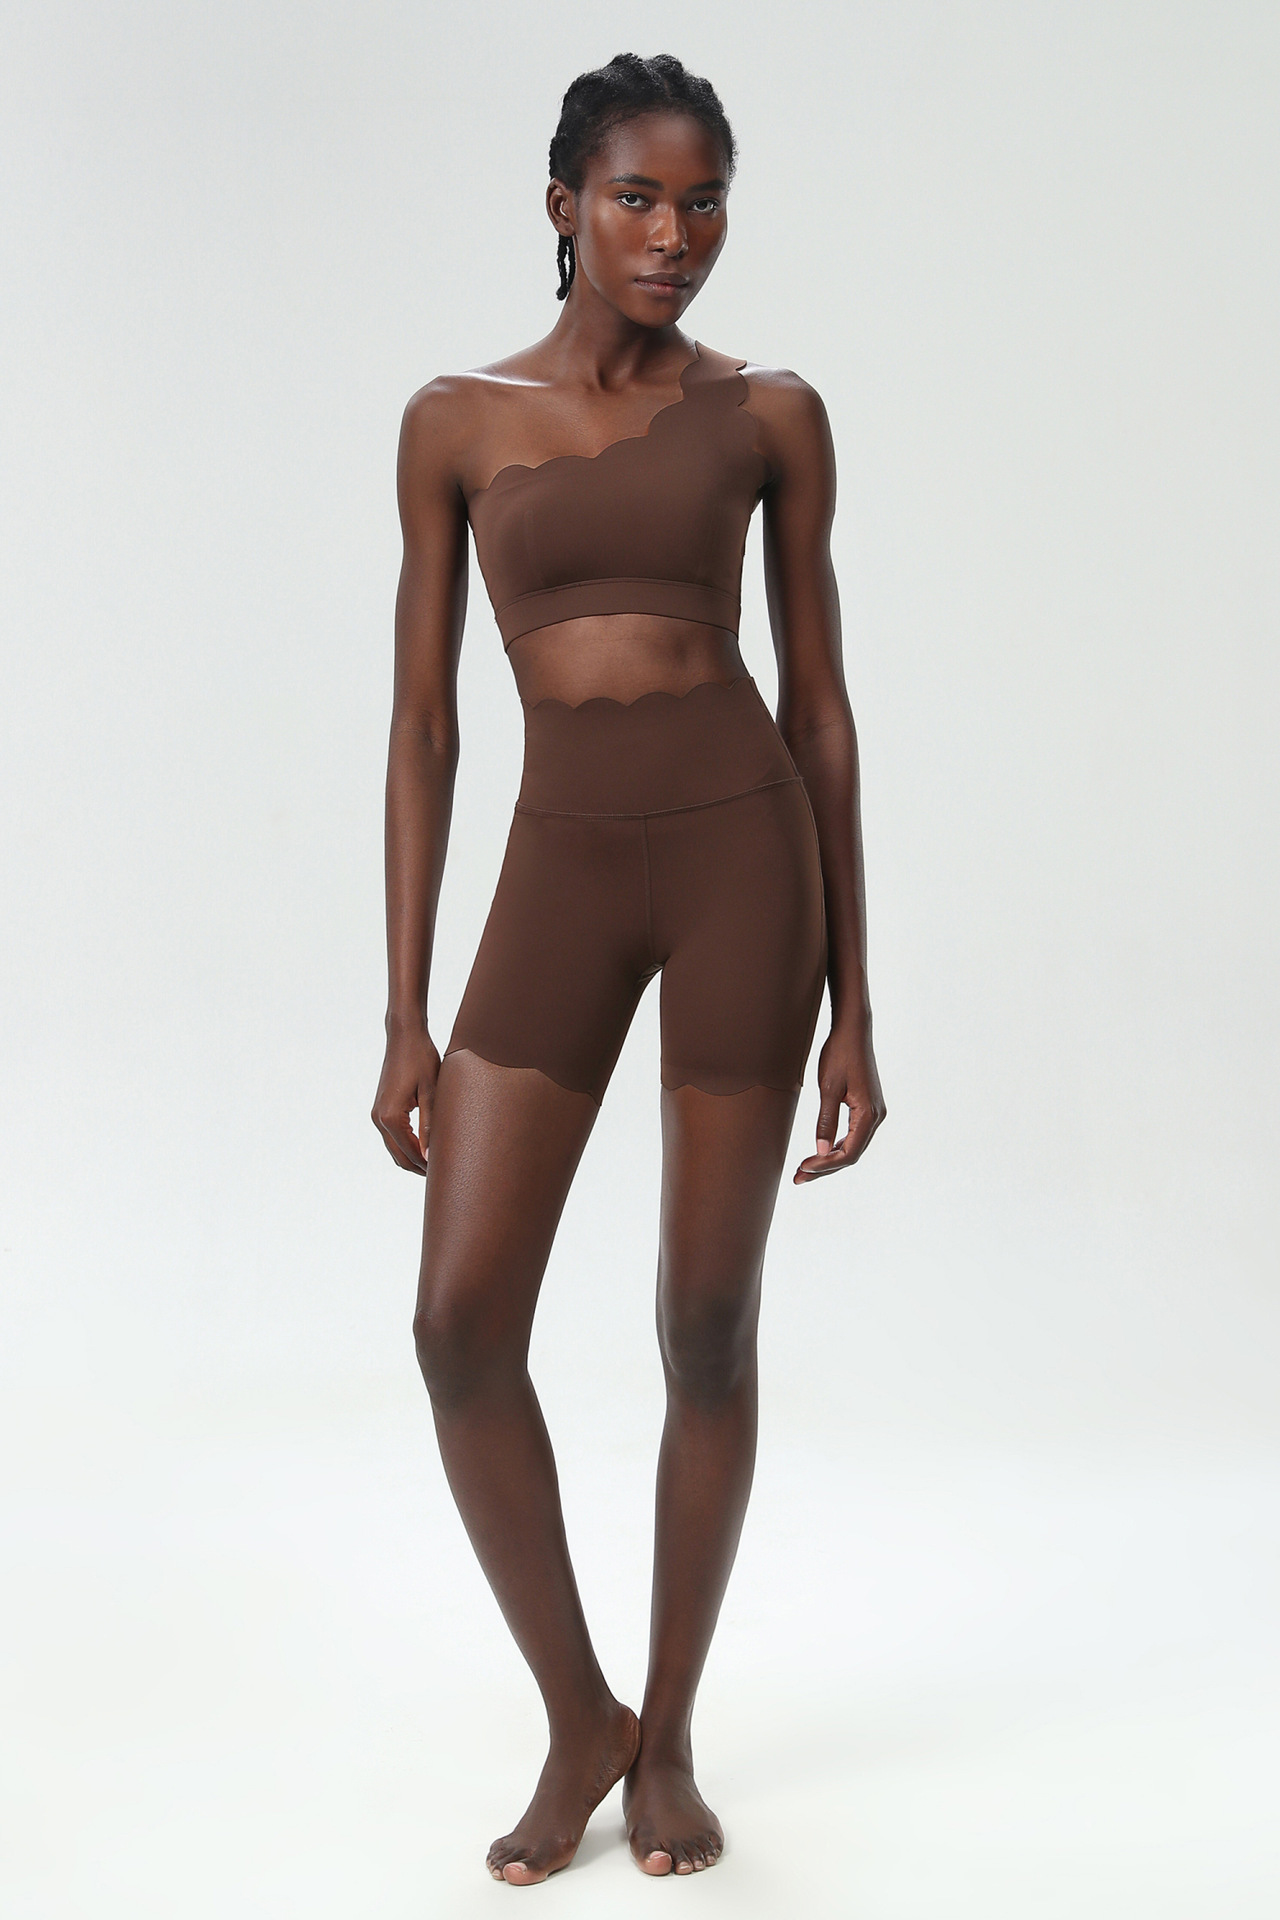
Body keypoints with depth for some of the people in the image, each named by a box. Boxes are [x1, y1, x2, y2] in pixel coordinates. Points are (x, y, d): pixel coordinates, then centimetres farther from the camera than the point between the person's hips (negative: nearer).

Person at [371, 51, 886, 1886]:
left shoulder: (770, 414, 6)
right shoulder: (457, 420, 9)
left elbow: (821, 705, 7)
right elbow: (423, 723, 7)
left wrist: (854, 1003, 3)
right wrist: (404, 1016, 3)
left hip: (744, 850, -1)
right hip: (562, 875, 1)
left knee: (711, 1324, 4)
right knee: (463, 1322, -8)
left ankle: (669, 1737, 24)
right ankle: (579, 1718, 15)